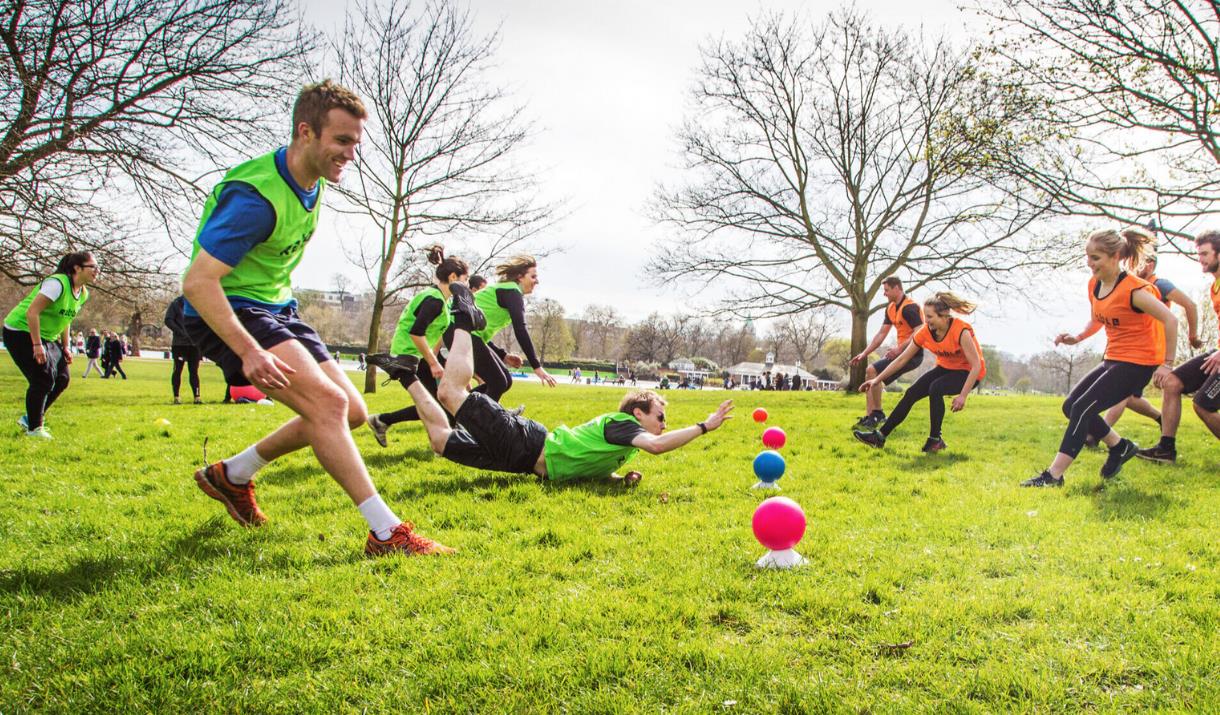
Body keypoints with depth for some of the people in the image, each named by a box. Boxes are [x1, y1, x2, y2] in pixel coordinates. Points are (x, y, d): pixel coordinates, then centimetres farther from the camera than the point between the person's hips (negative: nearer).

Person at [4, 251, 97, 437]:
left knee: (62, 379, 4)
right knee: (44, 380, -13)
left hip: (47, 337, 9)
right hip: (20, 332, -9)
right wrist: (37, 345, -29)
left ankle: (30, 418, 19)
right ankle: (34, 428, 2)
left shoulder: (83, 293, 3)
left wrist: (66, 347, 12)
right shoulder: (57, 283, -25)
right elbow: (32, 312, -28)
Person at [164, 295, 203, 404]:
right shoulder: (175, 304, 0)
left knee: (194, 371, 3)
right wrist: (182, 333, -17)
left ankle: (197, 396, 1)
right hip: (179, 344, -3)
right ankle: (176, 397, 7)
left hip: (194, 344, 3)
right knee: (178, 370, 2)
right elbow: (168, 320, -7)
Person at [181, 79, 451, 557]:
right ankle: (386, 533, -23)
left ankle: (232, 475, 22)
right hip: (226, 314, -9)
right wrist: (249, 352, -34)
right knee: (327, 401, -26)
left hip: (276, 308, 9)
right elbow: (197, 283, -27)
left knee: (352, 413, 6)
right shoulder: (256, 195, -25)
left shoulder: (312, 182, 3)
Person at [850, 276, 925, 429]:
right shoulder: (891, 308, 12)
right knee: (870, 373, 8)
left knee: (872, 371, -18)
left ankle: (877, 414, -7)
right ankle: (869, 417, 7)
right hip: (901, 352, 10)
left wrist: (899, 348, -31)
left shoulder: (909, 307, -17)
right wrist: (864, 353, 11)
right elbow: (882, 333, 16)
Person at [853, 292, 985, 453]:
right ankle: (880, 436, -6)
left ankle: (935, 440, -17)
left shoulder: (961, 331, -29)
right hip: (945, 368, 6)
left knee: (935, 388, -31)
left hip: (969, 372, -6)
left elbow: (977, 365, -27)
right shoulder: (925, 332, -12)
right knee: (911, 393, -10)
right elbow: (902, 359, -5)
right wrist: (877, 379, -9)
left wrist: (962, 396, -33)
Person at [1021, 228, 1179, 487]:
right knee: (1071, 405, 4)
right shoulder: (1094, 285, 4)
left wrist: (1167, 364, -17)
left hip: (1137, 364, -9)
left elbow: (1170, 320, -18)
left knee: (1082, 408, -18)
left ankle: (1053, 475, -16)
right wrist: (1078, 337, 3)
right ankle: (1120, 446, 22)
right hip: (1112, 359, 9)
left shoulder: (1133, 289, -20)